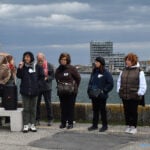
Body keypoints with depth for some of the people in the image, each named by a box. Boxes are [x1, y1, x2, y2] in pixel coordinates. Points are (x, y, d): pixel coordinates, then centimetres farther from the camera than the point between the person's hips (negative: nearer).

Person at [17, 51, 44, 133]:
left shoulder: (37, 67, -1)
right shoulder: (22, 66, 0)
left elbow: (41, 76, 6)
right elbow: (19, 76, -5)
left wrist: (35, 82, 1)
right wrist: (20, 68, -16)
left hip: (34, 91, 1)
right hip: (25, 91, 0)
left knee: (33, 109, 8)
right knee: (26, 108, 3)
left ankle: (32, 124, 16)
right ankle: (26, 125, 7)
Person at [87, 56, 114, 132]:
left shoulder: (106, 73, -8)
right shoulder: (94, 72, 10)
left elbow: (110, 84, -9)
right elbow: (90, 82, 19)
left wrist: (103, 90, -14)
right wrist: (89, 89, 4)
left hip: (102, 96, -6)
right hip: (93, 96, 6)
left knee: (102, 110, 3)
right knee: (95, 110, 12)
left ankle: (104, 125, 13)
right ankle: (94, 125, 20)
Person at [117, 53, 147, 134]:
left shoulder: (139, 71, -5)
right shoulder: (123, 71, 9)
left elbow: (143, 84, -5)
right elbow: (119, 81, 18)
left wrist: (139, 93, -9)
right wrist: (119, 90, 10)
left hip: (134, 96, -4)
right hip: (124, 96, 5)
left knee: (133, 111, 2)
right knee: (126, 111, 10)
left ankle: (133, 127, 13)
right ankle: (128, 126, 21)